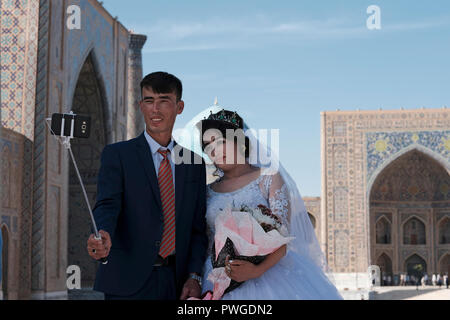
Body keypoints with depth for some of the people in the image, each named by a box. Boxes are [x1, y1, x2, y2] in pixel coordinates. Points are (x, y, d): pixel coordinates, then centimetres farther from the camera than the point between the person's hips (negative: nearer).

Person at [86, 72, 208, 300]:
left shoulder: (194, 164, 12)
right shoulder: (116, 154, 2)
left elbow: (198, 227, 11)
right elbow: (107, 205, -12)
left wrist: (194, 277, -1)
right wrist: (103, 237, -33)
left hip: (177, 283, 3)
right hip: (129, 282, -3)